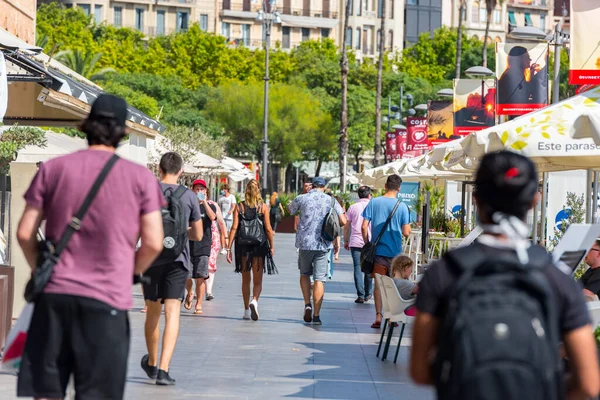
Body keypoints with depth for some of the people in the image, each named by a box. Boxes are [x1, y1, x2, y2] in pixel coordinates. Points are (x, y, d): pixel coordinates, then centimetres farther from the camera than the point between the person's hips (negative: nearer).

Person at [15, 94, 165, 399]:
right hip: (107, 300, -2)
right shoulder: (140, 177, 1)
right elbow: (153, 244, -2)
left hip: (54, 294, 2)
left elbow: (25, 233, 4)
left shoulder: (53, 169, 5)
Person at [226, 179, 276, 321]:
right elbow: (268, 228, -4)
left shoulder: (239, 207, 1)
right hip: (259, 246, -2)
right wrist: (272, 246, 7)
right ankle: (254, 301, -25)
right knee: (257, 280, 3)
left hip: (243, 246, 2)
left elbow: (234, 228, -4)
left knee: (245, 280, 15)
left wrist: (229, 248, -3)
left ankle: (246, 310, 19)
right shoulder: (263, 207, -2)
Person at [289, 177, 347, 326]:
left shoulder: (302, 199, 0)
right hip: (323, 244, 0)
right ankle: (316, 315, -2)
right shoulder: (331, 200, 2)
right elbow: (343, 221, -3)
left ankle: (307, 304, 3)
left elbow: (290, 210, 20)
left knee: (304, 274, 21)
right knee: (319, 279, 2)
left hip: (305, 242, 0)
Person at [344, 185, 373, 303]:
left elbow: (346, 226, 6)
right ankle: (368, 294, 21)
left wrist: (346, 241, 15)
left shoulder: (352, 207, 4)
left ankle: (360, 295, -8)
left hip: (355, 243, 0)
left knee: (358, 268, -1)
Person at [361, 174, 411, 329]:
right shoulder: (402, 206, -7)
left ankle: (378, 316, -1)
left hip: (377, 250, 0)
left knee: (378, 284, 5)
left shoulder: (373, 203, -3)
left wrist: (367, 244, 8)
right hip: (395, 252, 0)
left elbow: (364, 227, -5)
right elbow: (406, 232, -8)